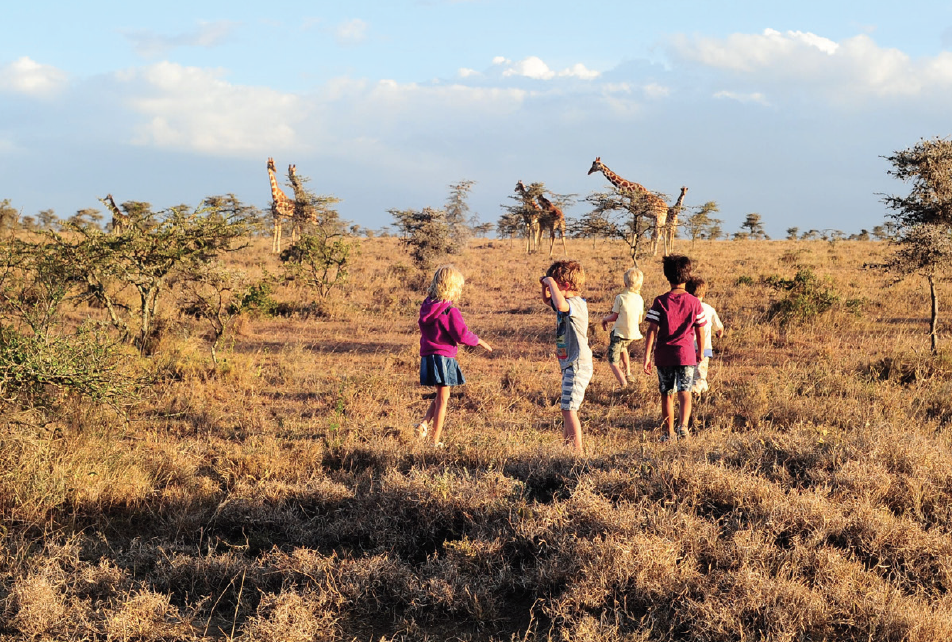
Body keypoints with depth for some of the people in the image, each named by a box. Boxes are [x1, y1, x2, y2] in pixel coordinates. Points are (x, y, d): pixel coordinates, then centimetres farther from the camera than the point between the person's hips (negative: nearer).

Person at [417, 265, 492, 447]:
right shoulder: (450, 311, -18)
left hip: (427, 355, 7)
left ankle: (425, 423, 4)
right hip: (444, 356, -7)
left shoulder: (426, 307, 5)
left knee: (440, 395, 23)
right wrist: (479, 341, 1)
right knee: (443, 398, 3)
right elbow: (462, 335, -17)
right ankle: (435, 441, 5)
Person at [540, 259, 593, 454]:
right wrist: (545, 286, 9)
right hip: (569, 365, 11)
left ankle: (577, 452, -10)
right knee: (567, 409, 20)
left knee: (569, 409, -11)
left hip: (578, 366, -11)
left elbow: (559, 305, -44)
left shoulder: (575, 304, -20)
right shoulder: (566, 303, 11)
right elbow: (548, 300, 31)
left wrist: (552, 283, -29)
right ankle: (566, 447, 33)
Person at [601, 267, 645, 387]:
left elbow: (614, 317, -8)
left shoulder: (620, 298, -14)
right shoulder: (640, 299, 0)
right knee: (623, 347, 39)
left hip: (619, 334, -6)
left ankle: (624, 384, -19)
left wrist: (604, 319, 13)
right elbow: (639, 320, 9)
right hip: (632, 335, 6)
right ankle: (628, 373, 40)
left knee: (613, 363, -2)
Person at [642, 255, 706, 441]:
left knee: (667, 394, 12)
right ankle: (683, 424, -28)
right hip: (686, 354, 0)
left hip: (664, 355, 0)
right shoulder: (694, 302, -1)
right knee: (684, 392, -4)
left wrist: (647, 356, -7)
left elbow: (652, 330, -8)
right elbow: (700, 331, 5)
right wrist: (700, 352, 21)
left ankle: (668, 431, 20)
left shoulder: (660, 302, -4)